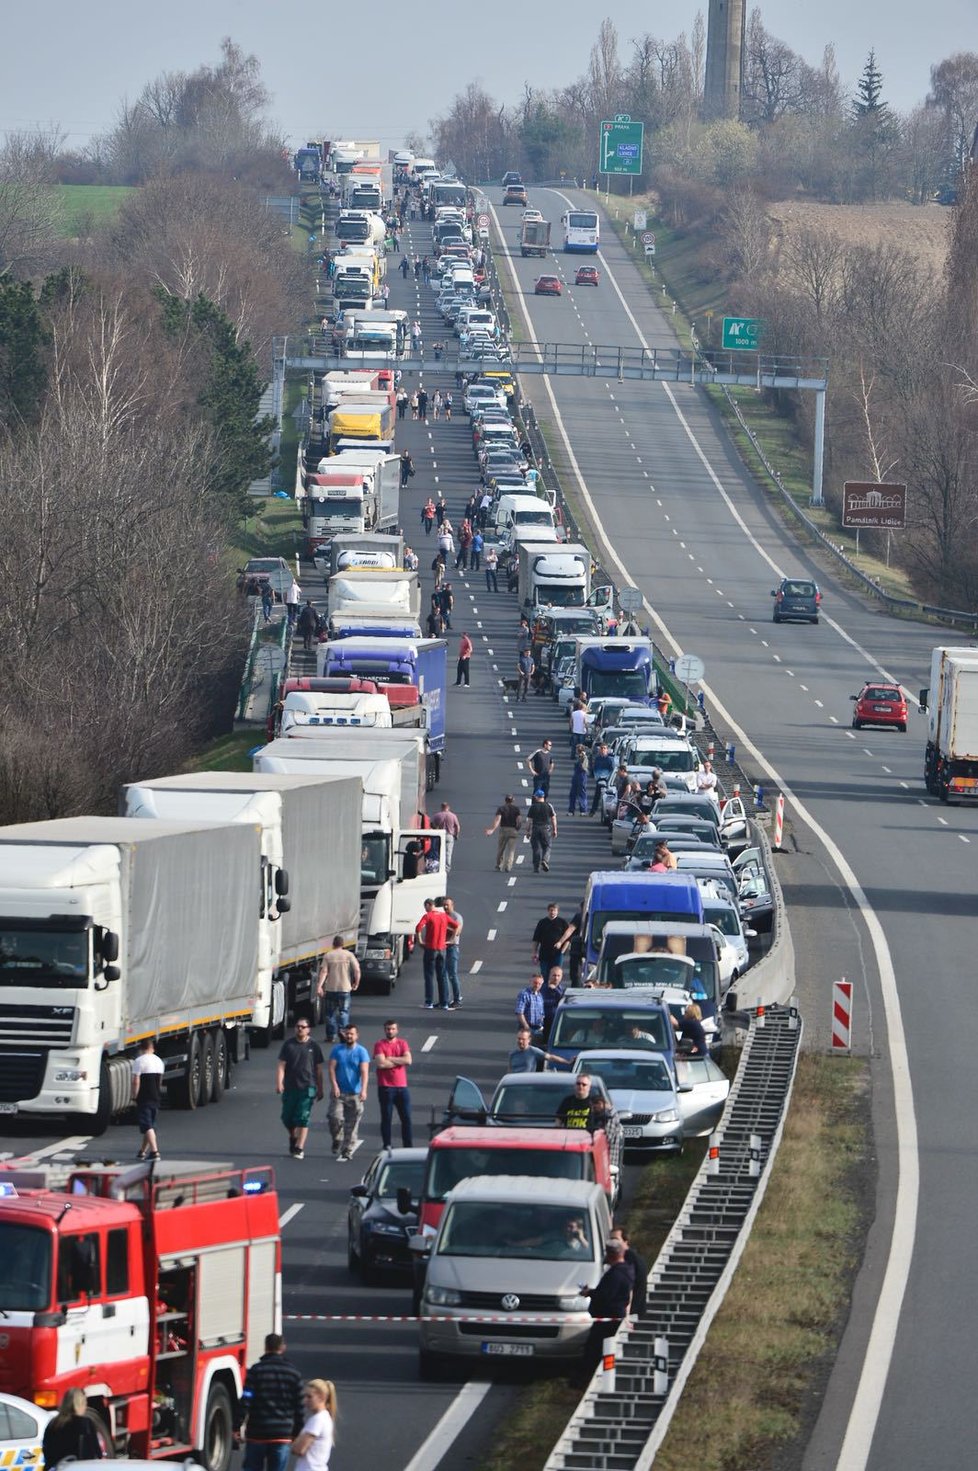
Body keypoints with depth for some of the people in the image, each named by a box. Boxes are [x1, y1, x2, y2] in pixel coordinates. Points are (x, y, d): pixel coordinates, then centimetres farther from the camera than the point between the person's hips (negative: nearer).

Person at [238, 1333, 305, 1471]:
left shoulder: (256, 1370, -6)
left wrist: (237, 1426, -3)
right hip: (283, 1434, 2)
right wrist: (297, 1433, 15)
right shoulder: (293, 1373, 3)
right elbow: (299, 1407, 7)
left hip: (257, 1433, -2)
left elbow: (245, 1401, -9)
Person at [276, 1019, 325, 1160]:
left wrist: (320, 1089, 8)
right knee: (287, 1117, 7)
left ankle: (300, 1148, -5)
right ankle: (293, 1137, 36)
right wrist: (279, 1083, -14)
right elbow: (281, 1066, 0)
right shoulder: (288, 1045, 4)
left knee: (303, 1118, -8)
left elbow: (318, 1069, 8)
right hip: (290, 1087, 2)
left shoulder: (314, 1046, 3)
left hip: (307, 1088, -2)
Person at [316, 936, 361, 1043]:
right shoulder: (349, 955, -1)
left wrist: (319, 986, -12)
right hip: (345, 988, 0)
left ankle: (331, 1036, 11)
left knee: (330, 1013, 10)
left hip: (330, 989, 0)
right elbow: (357, 970, -7)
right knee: (344, 1012, 9)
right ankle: (343, 1031, -6)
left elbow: (323, 972, -9)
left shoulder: (327, 956, -1)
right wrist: (356, 983, 5)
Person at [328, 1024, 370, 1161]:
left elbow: (364, 1072, -10)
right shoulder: (337, 1050, 4)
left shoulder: (362, 1052, -1)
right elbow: (331, 1068, 0)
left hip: (355, 1094, -1)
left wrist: (363, 1090, -23)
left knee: (351, 1124, 1)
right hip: (338, 1093, 1)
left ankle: (347, 1152, 8)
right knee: (335, 1118, -14)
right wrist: (334, 1085, -14)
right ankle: (337, 1140, 12)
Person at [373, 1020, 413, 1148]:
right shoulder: (379, 1045, -2)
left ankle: (408, 1146, 10)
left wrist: (390, 1059, -11)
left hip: (402, 1086, 3)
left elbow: (408, 1060, -6)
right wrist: (399, 1061, -7)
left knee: (406, 1118, 5)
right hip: (385, 1087, -3)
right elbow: (380, 1063, -16)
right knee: (386, 1118, 2)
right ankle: (387, 1146, 7)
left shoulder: (402, 1043, 9)